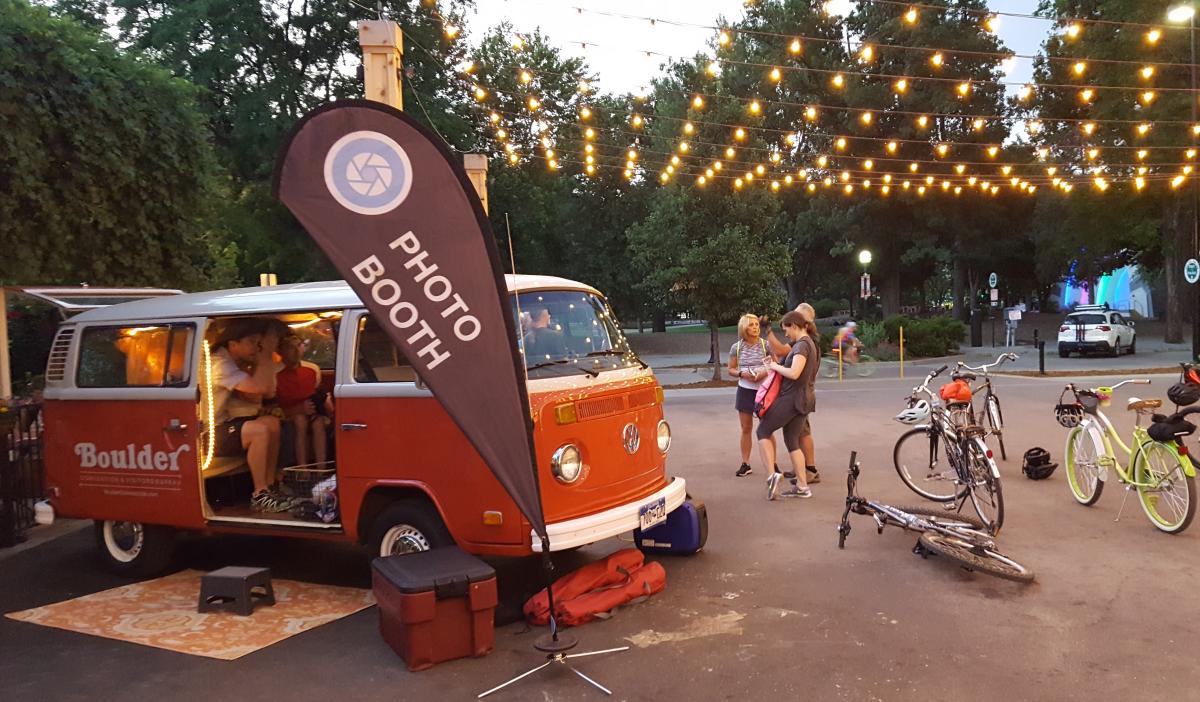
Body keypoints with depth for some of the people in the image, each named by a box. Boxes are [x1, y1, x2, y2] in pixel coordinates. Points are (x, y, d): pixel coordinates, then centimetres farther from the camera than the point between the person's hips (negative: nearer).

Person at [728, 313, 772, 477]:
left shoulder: (766, 344, -5)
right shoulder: (737, 347, -1)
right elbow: (731, 369, 5)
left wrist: (765, 372, -20)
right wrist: (742, 374, -14)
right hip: (745, 390, 2)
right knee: (746, 429, 7)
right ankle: (745, 464, 15)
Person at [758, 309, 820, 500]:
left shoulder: (802, 345, -16)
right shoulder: (809, 343, 15)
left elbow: (794, 373, -27)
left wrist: (775, 366, -13)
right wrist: (777, 365, 7)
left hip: (791, 398, -9)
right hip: (803, 399, 9)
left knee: (763, 431, 2)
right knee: (792, 441, 13)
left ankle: (772, 475, -9)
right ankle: (802, 486, 13)